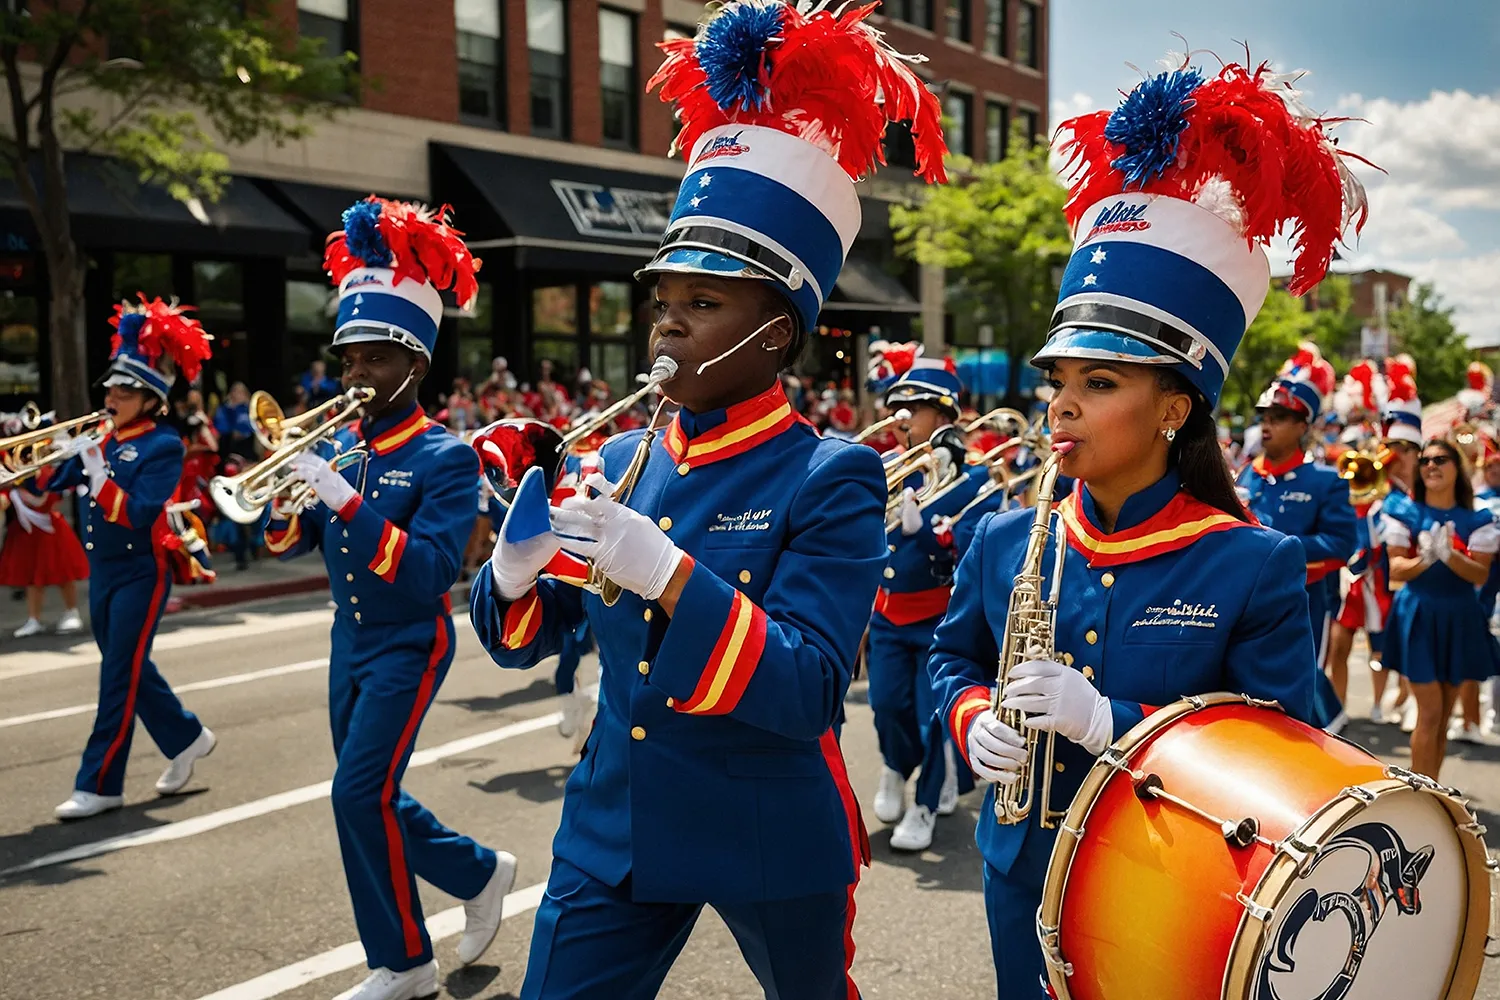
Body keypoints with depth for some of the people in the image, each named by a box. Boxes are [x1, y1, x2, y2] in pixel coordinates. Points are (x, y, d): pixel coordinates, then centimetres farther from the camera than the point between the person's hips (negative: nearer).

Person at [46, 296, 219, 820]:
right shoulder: (105, 438, 7)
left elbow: (138, 513, -23)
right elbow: (50, 480, 10)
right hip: (101, 570, 8)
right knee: (129, 669, 15)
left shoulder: (164, 445, -14)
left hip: (140, 574, -8)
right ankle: (187, 738, 32)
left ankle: (99, 785, 3)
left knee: (119, 676, -3)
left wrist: (96, 469, -26)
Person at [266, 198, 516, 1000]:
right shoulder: (338, 446, 5)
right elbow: (288, 545, 9)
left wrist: (348, 500, -32)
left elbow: (431, 571, -25)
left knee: (360, 792, -9)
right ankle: (480, 871, 29)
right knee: (371, 797, 11)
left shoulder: (446, 457, -15)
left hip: (409, 647, -7)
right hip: (349, 641, 7)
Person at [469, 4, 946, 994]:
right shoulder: (621, 459, 1)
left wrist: (665, 571, -33)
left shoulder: (832, 478, -14)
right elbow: (521, 639, 5)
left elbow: (810, 692, -23)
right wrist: (516, 566, -17)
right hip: (613, 828, 4)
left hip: (775, 843, -3)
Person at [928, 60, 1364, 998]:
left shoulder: (1255, 568, -15)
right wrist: (974, 720, -10)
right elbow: (954, 658, 13)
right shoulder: (1002, 543, -3)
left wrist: (1105, 722, -25)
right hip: (1025, 876, 4)